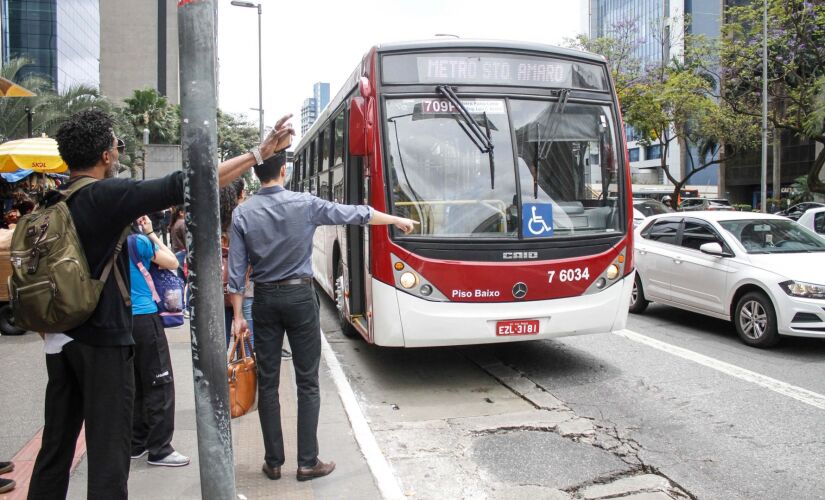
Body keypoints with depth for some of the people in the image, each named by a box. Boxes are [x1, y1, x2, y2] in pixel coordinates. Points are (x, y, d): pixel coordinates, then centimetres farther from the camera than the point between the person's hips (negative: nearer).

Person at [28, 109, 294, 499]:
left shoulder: (52, 203, 5)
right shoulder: (107, 195, -17)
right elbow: (185, 185, -21)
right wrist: (259, 152, -18)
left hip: (60, 339, 8)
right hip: (102, 339, -7)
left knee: (56, 444, 19)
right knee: (108, 450, 2)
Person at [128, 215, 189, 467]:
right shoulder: (138, 241, -14)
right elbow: (172, 263, -4)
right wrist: (152, 233, -1)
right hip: (144, 317, -8)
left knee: (134, 384, 15)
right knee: (159, 384, 0)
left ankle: (137, 443, 23)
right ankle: (159, 449, 3)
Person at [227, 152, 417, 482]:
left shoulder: (243, 213, -2)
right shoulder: (305, 204, -7)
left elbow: (236, 269, -3)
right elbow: (355, 214, 2)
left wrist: (238, 315, 4)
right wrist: (398, 220, 14)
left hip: (264, 300, 2)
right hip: (299, 296, -2)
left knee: (268, 382, 9)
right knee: (307, 382, 5)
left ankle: (273, 462, 17)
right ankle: (307, 463, 10)